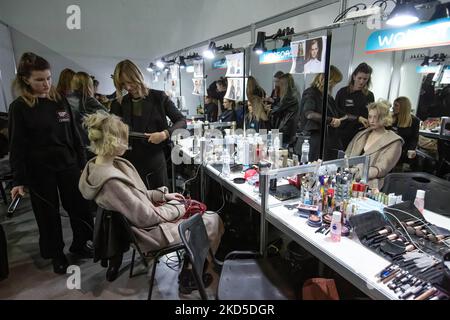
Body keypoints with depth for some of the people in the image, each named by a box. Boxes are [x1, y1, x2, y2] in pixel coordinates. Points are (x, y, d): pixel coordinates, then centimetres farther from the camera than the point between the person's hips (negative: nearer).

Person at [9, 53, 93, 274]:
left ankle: (80, 244, 30)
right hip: (39, 170, -3)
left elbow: (74, 135, 8)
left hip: (68, 165, 3)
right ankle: (56, 254, 29)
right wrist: (19, 180, -10)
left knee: (79, 206, 8)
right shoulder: (19, 107, -6)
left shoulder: (60, 101, 4)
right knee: (48, 214, 10)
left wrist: (82, 163, 7)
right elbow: (17, 146, -6)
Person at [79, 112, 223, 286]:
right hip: (149, 230, -9)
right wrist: (179, 209, -13)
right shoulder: (110, 181, -33)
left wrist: (162, 195, 3)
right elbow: (145, 217, -25)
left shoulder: (105, 163, -4)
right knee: (213, 221, 1)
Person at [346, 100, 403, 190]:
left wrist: (358, 175, -24)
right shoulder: (361, 135, 22)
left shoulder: (393, 142, 4)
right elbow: (347, 156, 19)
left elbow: (381, 168, -7)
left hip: (369, 182, -4)